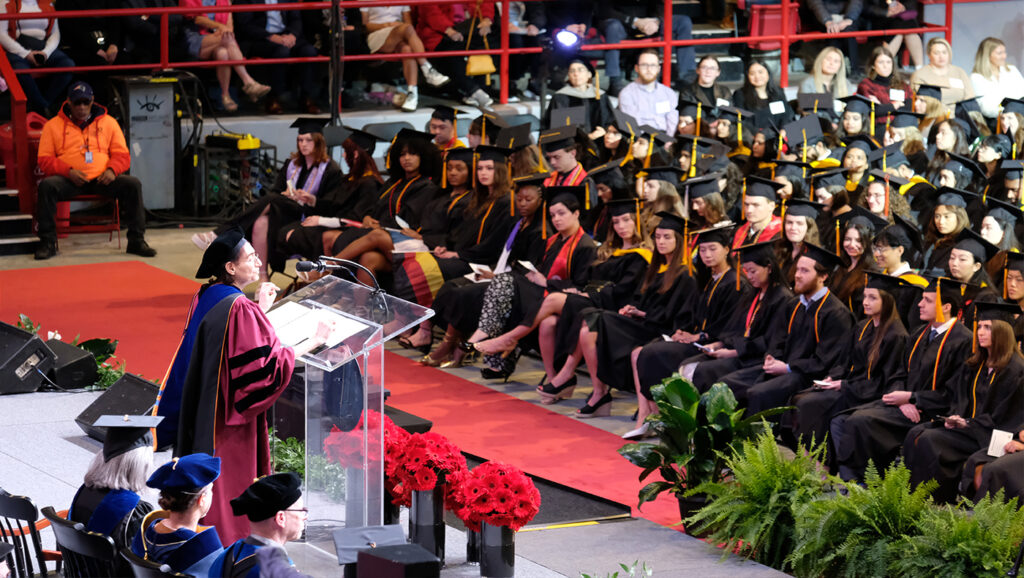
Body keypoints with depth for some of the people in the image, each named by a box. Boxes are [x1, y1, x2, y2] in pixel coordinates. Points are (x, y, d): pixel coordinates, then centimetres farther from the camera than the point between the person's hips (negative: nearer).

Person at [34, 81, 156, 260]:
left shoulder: (108, 122, 16)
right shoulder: (53, 125, 11)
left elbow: (122, 155, 13)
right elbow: (45, 160, 4)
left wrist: (112, 170, -10)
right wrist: (68, 171, -14)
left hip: (101, 179, 1)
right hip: (69, 180, -1)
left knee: (133, 184, -23)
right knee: (47, 186, -32)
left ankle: (136, 241, -16)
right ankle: (47, 243, -23)